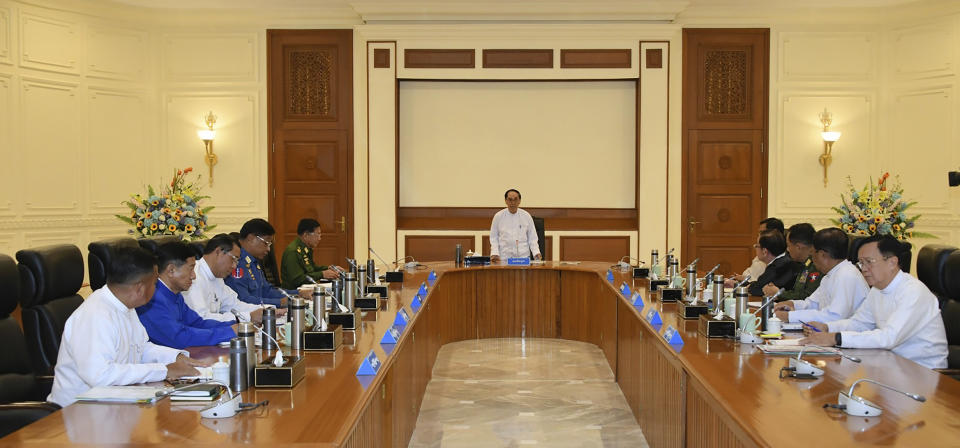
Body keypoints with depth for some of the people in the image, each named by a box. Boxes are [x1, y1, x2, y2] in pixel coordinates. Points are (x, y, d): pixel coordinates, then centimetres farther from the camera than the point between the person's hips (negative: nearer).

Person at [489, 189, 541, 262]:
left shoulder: (526, 216, 6)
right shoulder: (498, 216, 4)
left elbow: (532, 237, 9)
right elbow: (494, 238, 8)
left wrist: (536, 253, -4)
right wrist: (494, 253, -6)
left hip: (523, 256, 1)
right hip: (504, 258, -1)